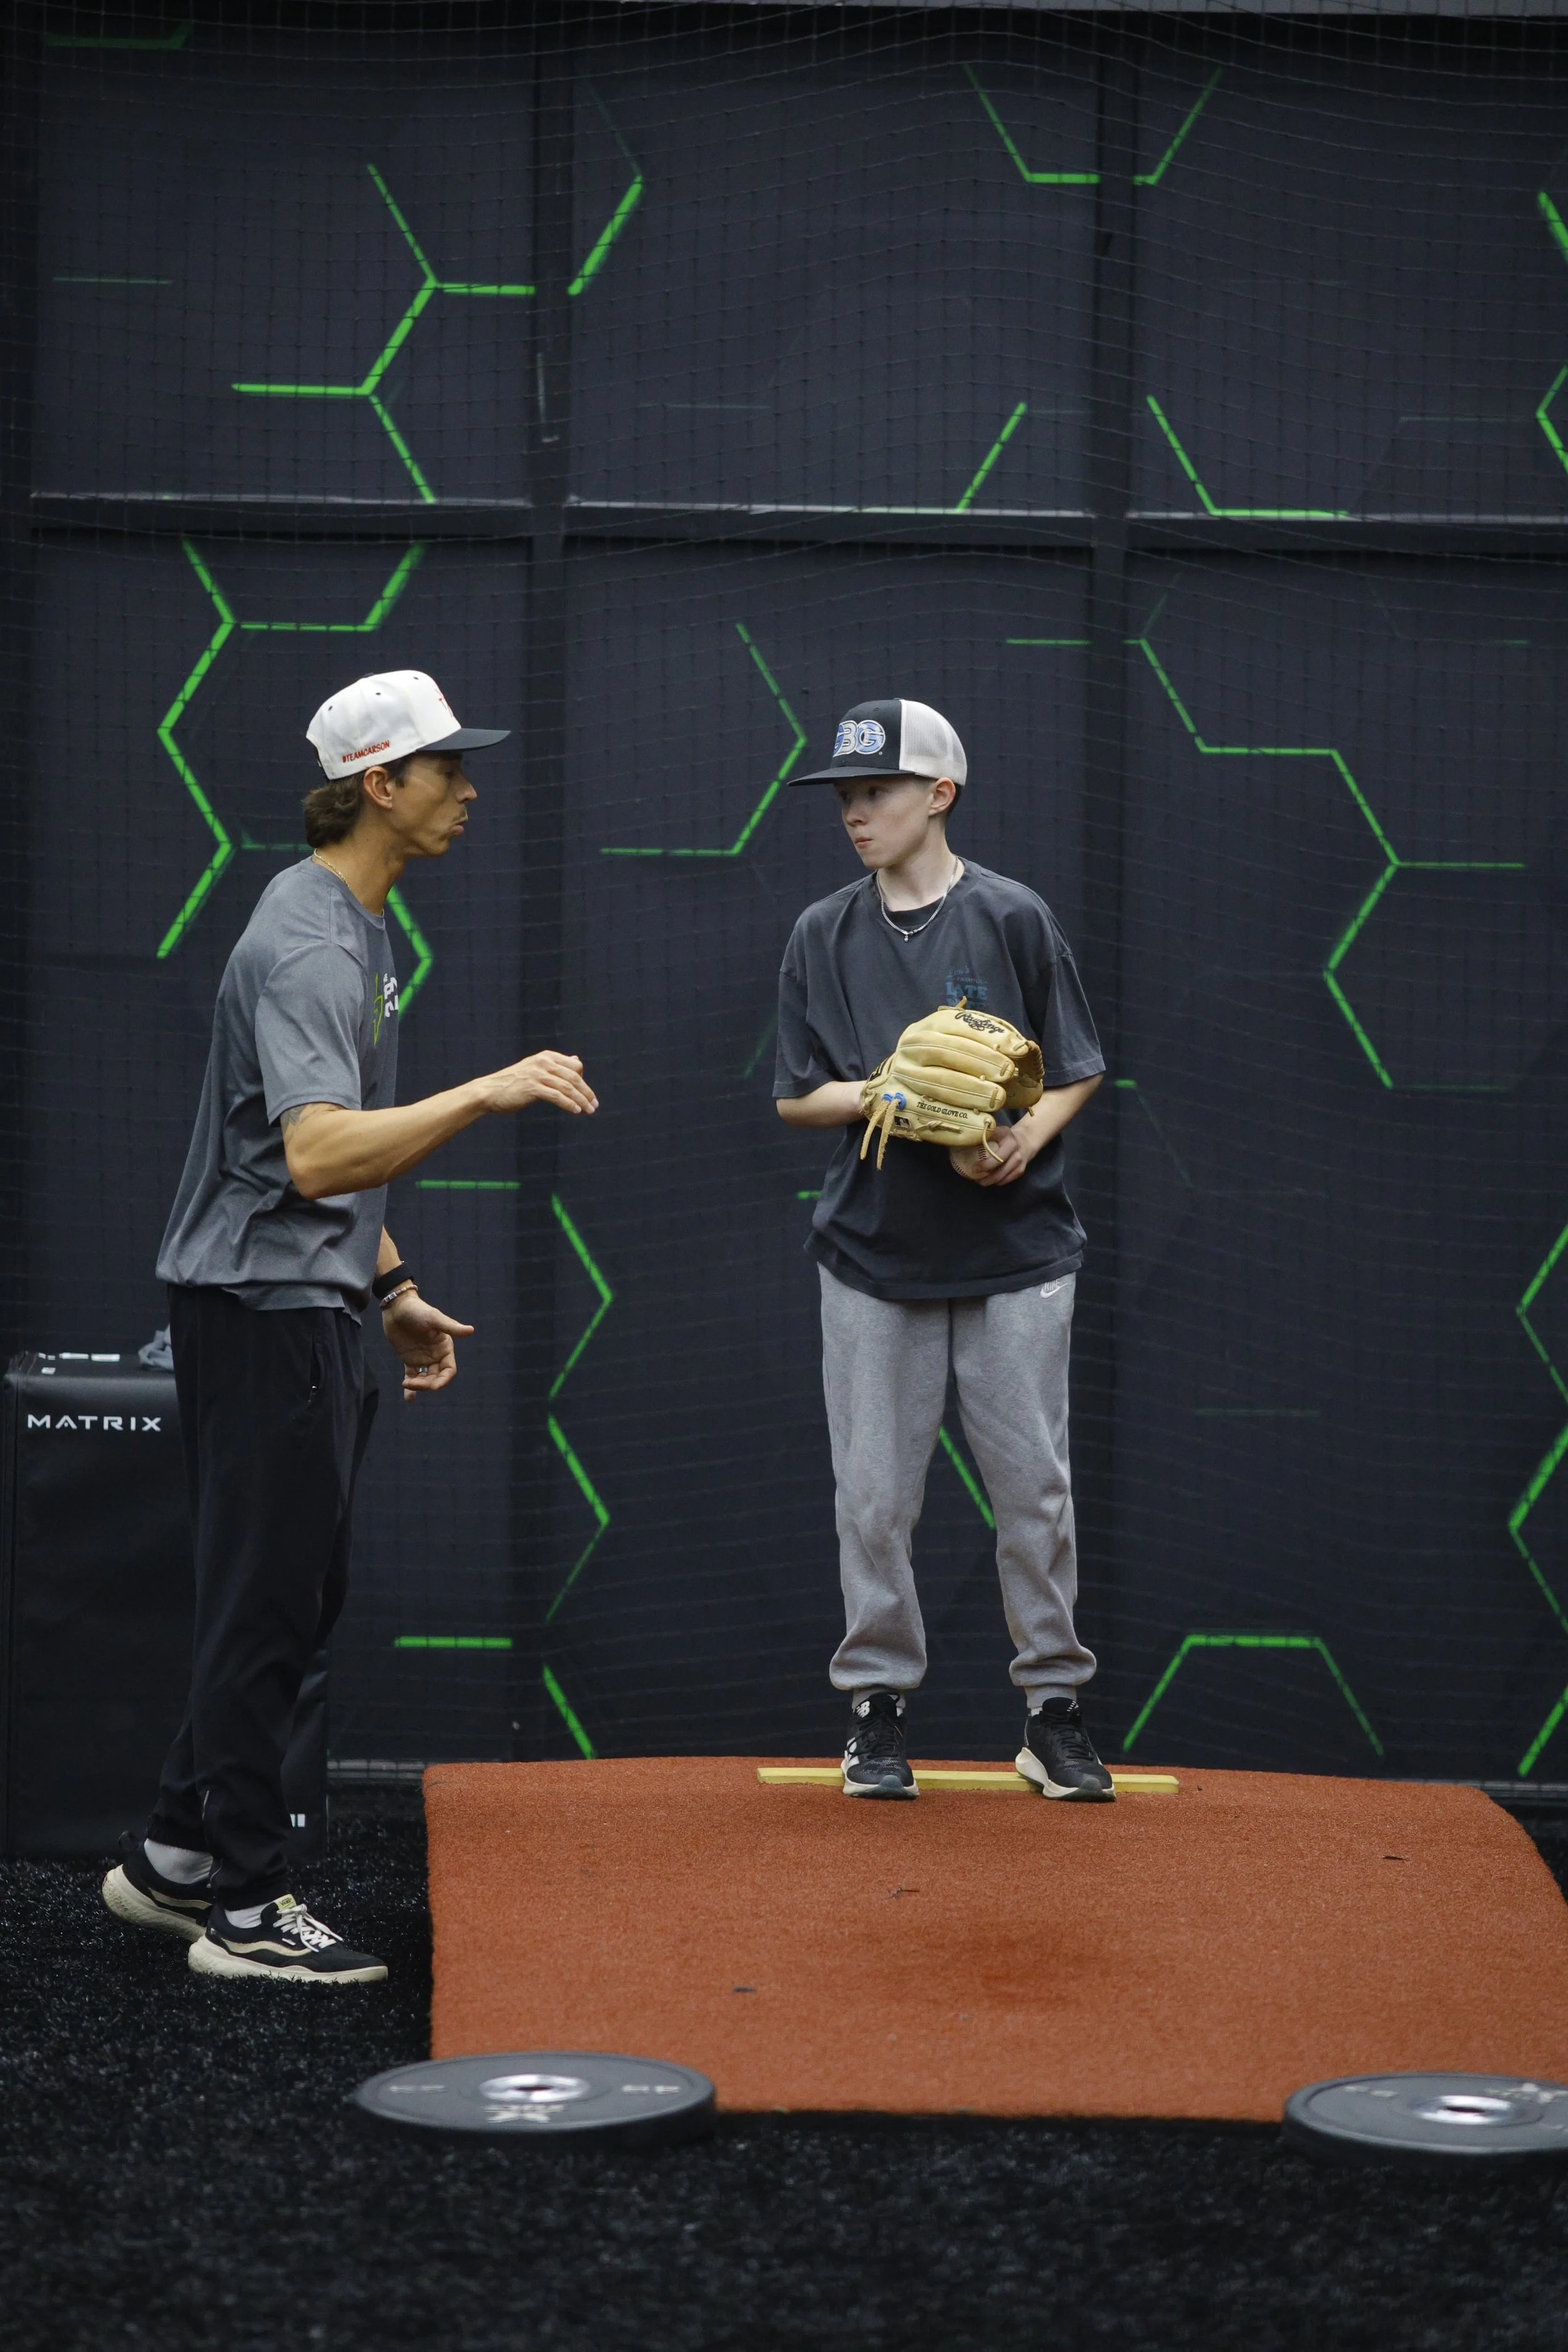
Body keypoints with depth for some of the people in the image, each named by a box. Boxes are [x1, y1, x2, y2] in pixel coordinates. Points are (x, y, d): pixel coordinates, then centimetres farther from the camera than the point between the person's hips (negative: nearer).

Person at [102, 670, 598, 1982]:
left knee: (295, 1598, 15)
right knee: (268, 1600, -5)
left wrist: (392, 1287, 22)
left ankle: (175, 1858, 24)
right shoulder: (309, 945, -19)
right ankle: (245, 1908, 2)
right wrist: (486, 1094, -36)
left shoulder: (356, 925, 15)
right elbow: (316, 1154, -32)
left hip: (310, 1301, 11)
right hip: (261, 1307, -11)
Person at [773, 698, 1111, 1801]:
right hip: (874, 1254, 2)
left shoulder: (1013, 917, -1)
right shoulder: (824, 935, 5)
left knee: (1035, 1487, 2)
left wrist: (1030, 1131, -16)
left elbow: (1080, 1069, 3)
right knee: (874, 1496, 4)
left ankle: (1055, 1710, 14)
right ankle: (879, 1707, 17)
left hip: (1017, 1254, -2)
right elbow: (797, 1096, 5)